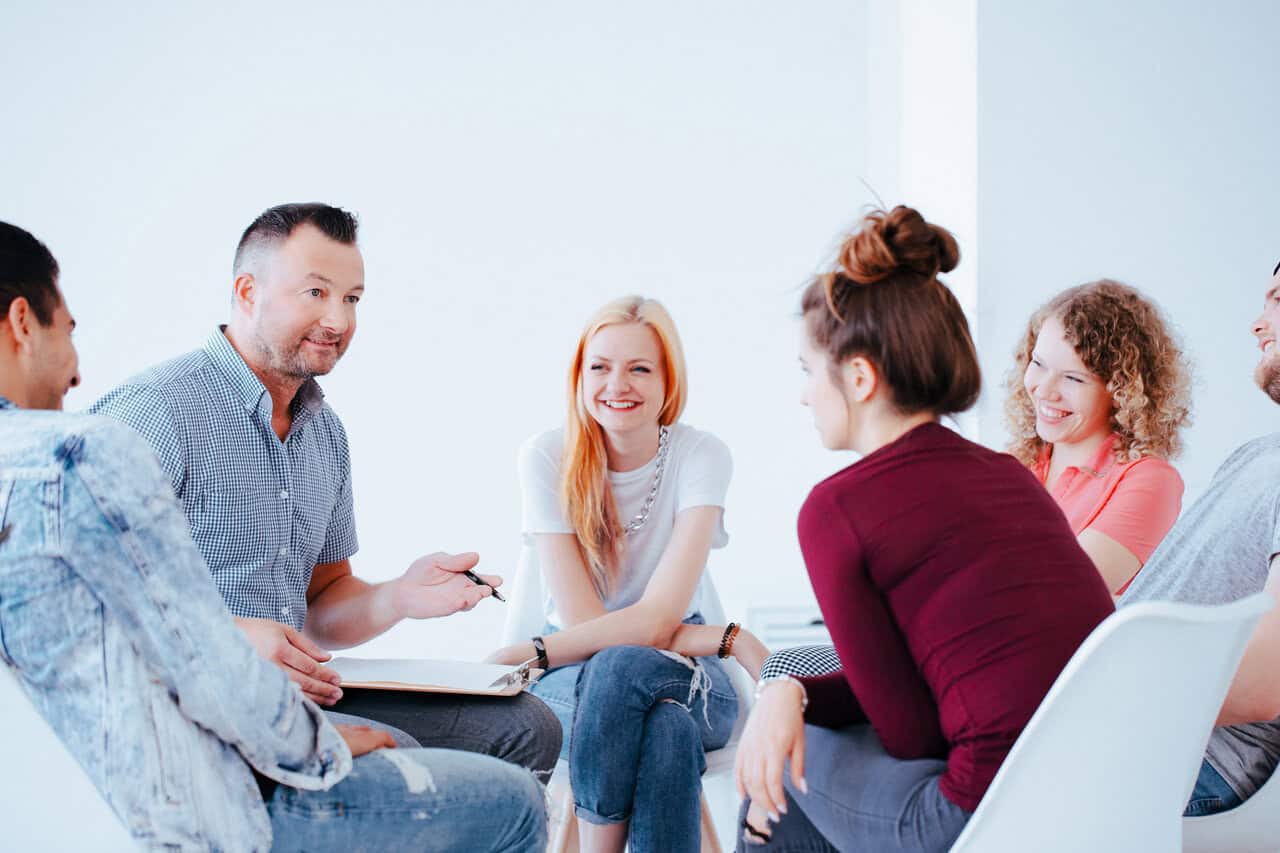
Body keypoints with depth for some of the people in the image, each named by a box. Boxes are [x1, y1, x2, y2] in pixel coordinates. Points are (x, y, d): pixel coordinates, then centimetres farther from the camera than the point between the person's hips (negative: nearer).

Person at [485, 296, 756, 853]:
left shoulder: (701, 455, -10)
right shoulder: (546, 459, -9)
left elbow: (658, 619, -20)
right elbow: (578, 618, -14)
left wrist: (528, 655, -29)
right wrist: (731, 637, -20)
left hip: (683, 673, 0)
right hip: (575, 683, 0)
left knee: (622, 668, -36)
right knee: (667, 726, -36)